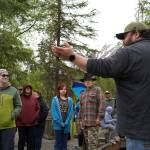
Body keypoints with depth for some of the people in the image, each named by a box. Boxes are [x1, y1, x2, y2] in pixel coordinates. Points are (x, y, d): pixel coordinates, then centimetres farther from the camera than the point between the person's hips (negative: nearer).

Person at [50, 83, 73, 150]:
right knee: (58, 142, 0)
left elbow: (70, 111, 2)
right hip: (58, 125, -2)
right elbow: (53, 111, -6)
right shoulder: (55, 99, 0)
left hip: (66, 125, 3)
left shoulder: (69, 99, 6)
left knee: (64, 142, 10)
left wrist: (66, 123, -9)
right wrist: (60, 122, -12)